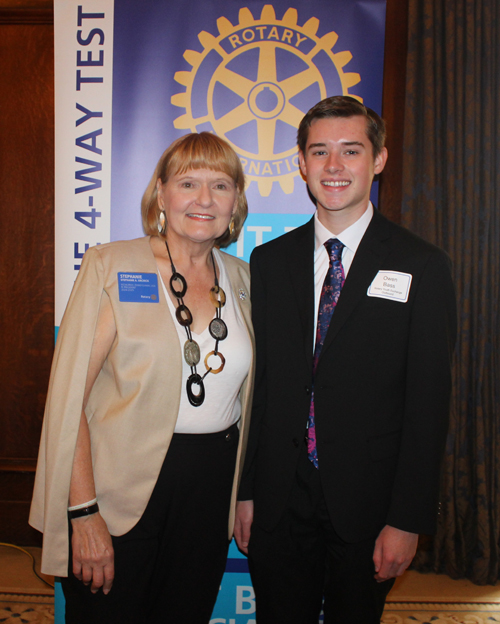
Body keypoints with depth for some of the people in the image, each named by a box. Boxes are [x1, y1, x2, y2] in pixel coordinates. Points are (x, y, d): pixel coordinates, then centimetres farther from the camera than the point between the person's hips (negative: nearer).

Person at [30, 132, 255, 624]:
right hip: (122, 489, -4)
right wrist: (84, 513, -16)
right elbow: (68, 397, -12)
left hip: (211, 490, 4)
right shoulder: (111, 266, -9)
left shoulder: (241, 278, 5)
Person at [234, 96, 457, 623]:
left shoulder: (422, 268, -6)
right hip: (278, 503, 2)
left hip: (367, 504, -2)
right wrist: (244, 491, 2)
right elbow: (254, 384, 3)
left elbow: (428, 405, -7)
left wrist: (407, 520, -9)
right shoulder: (269, 262, 3)